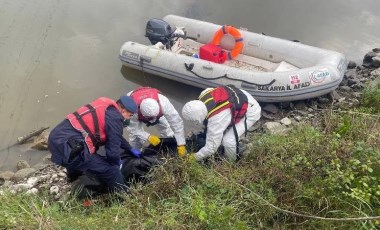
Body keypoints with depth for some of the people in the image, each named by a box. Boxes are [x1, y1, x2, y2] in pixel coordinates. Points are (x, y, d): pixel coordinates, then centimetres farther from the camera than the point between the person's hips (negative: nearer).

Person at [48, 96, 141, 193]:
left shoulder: (106, 107, 20)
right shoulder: (115, 117, -9)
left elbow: (115, 136, 35)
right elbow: (113, 151, -8)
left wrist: (130, 149, 43)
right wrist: (116, 162, 15)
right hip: (67, 146, -11)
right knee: (111, 172, -9)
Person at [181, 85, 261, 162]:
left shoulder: (216, 120, -36)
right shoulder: (204, 96, -17)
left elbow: (211, 147, -25)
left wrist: (195, 157, -7)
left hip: (250, 112, -9)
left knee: (228, 141, -16)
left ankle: (231, 162, 14)